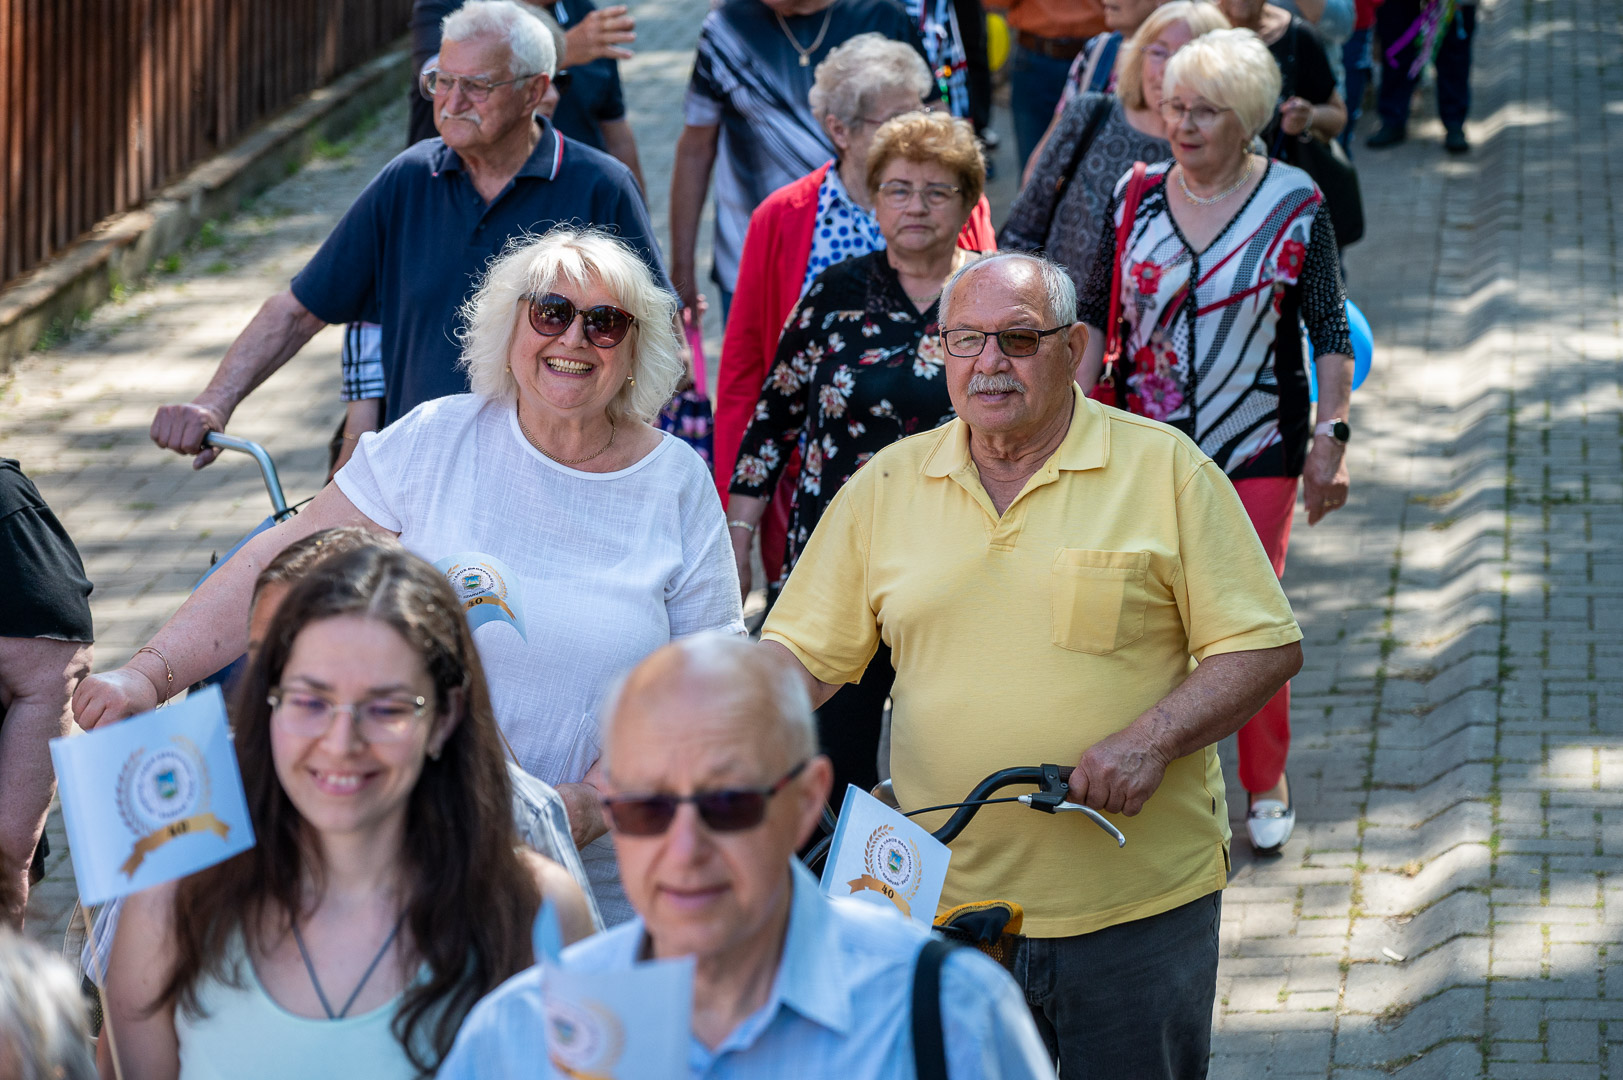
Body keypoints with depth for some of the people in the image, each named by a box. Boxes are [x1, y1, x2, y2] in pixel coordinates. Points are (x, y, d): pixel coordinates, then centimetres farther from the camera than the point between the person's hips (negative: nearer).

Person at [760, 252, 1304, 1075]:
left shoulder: (1164, 471, -1)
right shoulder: (885, 487, 7)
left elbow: (1265, 647, -3)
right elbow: (804, 652, 9)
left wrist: (1152, 737, -17)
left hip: (1139, 905, -2)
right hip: (943, 907, 2)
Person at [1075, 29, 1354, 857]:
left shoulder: (1294, 205, -5)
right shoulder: (1136, 196, 2)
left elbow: (1330, 329, -2)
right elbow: (1095, 313, 10)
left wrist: (1332, 433, -9)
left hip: (1257, 446, -2)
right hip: (1148, 442, 2)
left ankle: (1266, 787, 17)